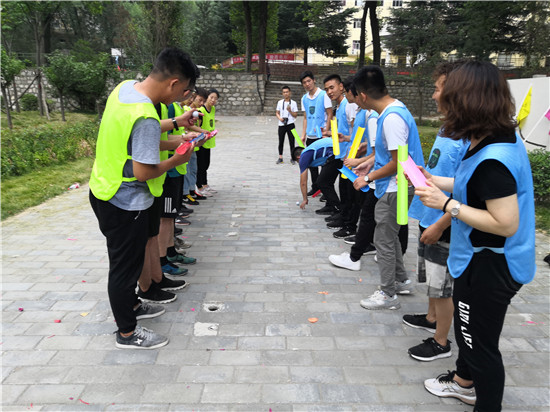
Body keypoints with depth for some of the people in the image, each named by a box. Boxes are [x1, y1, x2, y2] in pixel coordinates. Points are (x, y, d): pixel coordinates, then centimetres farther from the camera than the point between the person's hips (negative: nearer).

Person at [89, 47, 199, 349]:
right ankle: (127, 333, 26)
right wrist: (176, 160, -12)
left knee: (124, 260, 25)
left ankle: (131, 306, 46)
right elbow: (143, 172, -27)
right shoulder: (145, 117, -30)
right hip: (125, 204, -9)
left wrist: (176, 122, 12)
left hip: (104, 191, 9)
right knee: (125, 266, 7)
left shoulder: (125, 87, -1)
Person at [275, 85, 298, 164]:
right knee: (281, 141, 6)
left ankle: (292, 158, 11)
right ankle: (280, 157, 16)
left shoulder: (293, 103, 0)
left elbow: (295, 115, 0)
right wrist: (279, 118, -9)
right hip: (281, 125, 2)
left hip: (290, 125, -2)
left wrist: (290, 111, -17)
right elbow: (277, 113, 11)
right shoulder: (280, 102, 6)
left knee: (291, 141, 2)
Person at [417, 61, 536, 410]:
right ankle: (464, 382, 53)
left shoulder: (493, 160, -30)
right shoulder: (504, 137, 0)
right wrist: (434, 181, 9)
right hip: (483, 259, 10)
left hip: (490, 266, -10)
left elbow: (505, 223, -30)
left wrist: (446, 204, -25)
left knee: (481, 342, 10)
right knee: (469, 328, 29)